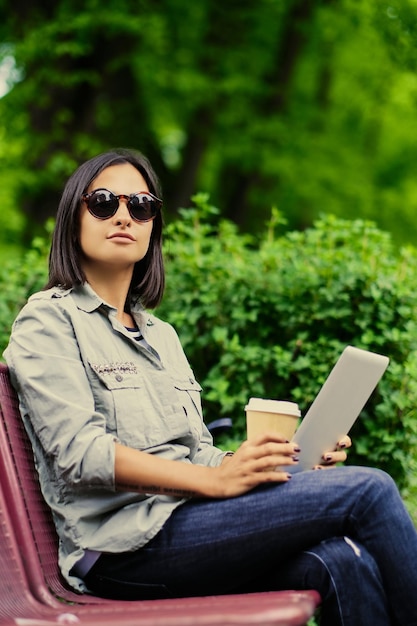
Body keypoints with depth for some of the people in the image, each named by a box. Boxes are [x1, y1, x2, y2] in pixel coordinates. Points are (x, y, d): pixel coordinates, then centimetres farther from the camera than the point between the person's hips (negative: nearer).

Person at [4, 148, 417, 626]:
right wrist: (215, 479, -20)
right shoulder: (47, 319, 2)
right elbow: (79, 453, -12)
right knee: (368, 491, -18)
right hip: (129, 543, -6)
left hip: (190, 522, 7)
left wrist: (292, 457, 2)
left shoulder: (161, 334, 25)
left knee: (342, 562, -24)